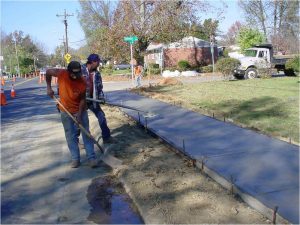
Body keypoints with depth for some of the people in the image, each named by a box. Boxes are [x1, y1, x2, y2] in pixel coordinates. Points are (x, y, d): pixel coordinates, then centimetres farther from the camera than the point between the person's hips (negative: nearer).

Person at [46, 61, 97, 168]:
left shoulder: (82, 82, -21)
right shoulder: (61, 74, -20)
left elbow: (82, 100, -14)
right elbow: (48, 72, -1)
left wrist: (79, 115, -20)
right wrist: (49, 87, -7)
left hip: (80, 110, -1)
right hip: (66, 111, 1)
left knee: (86, 133, 0)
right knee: (70, 136, 6)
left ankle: (92, 157, 6)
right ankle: (75, 159, 15)